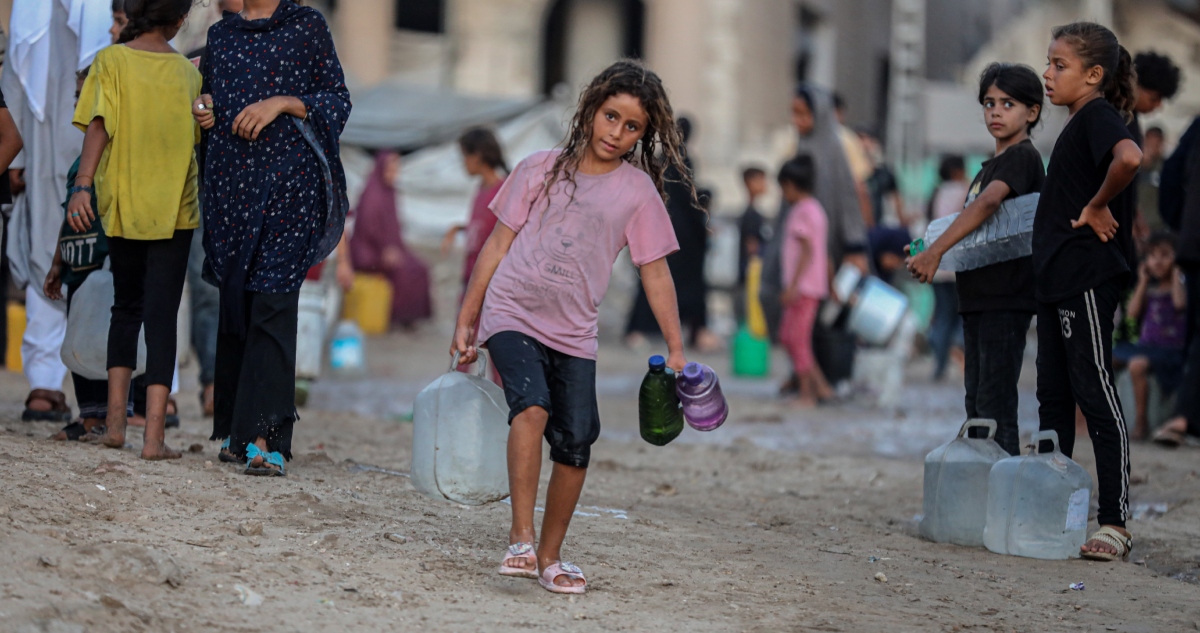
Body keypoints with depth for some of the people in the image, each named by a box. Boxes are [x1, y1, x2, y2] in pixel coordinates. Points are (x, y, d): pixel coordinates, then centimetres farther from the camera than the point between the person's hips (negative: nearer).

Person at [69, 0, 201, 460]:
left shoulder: (111, 61, -3)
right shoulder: (188, 72, 2)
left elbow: (99, 127, -12)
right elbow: (199, 137, 9)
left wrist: (83, 185, -14)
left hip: (123, 206, 1)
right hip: (175, 210, -1)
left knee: (126, 307, 17)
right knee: (162, 315, -2)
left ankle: (116, 420, 10)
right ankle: (155, 434, -11)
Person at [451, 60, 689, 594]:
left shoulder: (638, 190, 3)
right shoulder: (542, 169, 3)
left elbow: (655, 273, 5)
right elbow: (497, 246, 8)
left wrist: (675, 349, 1)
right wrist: (465, 322, 7)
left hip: (573, 332, 2)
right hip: (511, 315, -2)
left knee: (575, 443, -5)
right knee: (532, 407, -25)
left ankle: (550, 555, 14)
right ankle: (520, 540, -27)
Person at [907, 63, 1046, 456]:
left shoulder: (1022, 156, -10)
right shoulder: (993, 165, 20)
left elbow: (988, 204, -27)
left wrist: (935, 252, -32)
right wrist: (928, 251, 8)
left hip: (1005, 300, -10)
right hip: (979, 297, 10)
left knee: (995, 403, -11)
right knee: (977, 404, 13)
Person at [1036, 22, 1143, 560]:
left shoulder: (1098, 115, -12)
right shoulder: (1077, 124, 17)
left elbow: (1129, 157, -33)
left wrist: (1096, 207, -21)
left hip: (1087, 277, -10)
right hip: (1058, 276, 10)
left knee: (1094, 391, -8)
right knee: (1053, 397, 13)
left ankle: (1114, 522, -6)